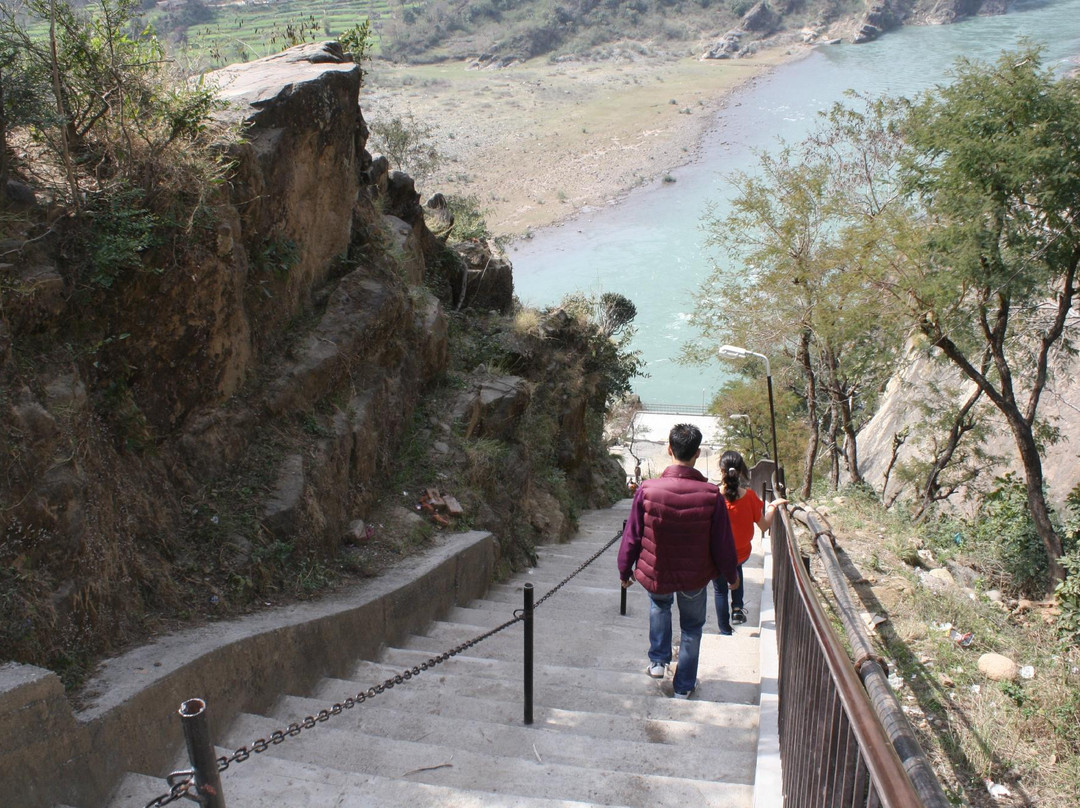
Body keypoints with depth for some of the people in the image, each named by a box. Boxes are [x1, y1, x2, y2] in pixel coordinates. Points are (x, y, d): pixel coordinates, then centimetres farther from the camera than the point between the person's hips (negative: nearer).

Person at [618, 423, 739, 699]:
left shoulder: (647, 490, -20)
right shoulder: (711, 494, -20)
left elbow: (632, 536, -9)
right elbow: (723, 543, -10)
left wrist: (625, 570, 8)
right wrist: (731, 575, 9)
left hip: (656, 575, 1)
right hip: (696, 576, 0)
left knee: (659, 604, 34)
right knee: (692, 628, 23)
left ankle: (658, 661, 30)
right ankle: (684, 686, 34)